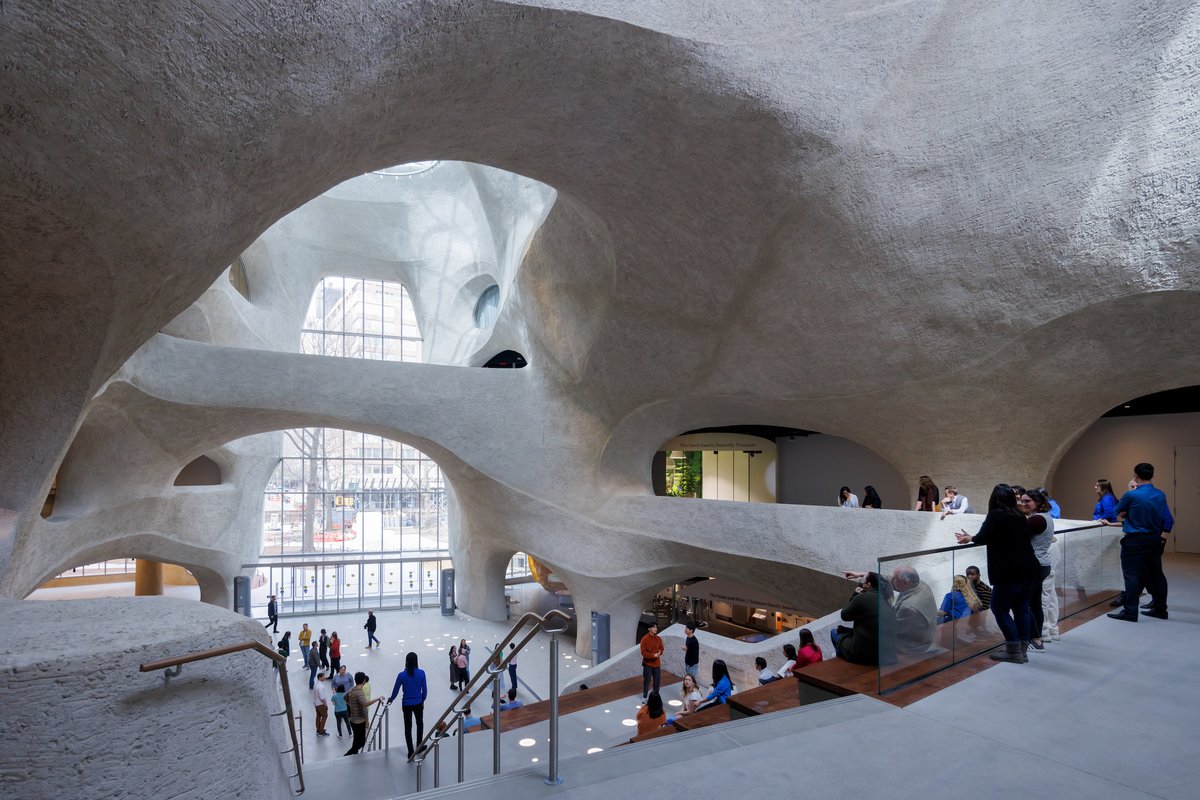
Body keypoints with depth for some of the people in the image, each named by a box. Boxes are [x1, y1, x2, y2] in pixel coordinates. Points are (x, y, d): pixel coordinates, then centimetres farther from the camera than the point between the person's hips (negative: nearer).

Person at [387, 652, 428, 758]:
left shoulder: (401, 675, -15)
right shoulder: (421, 673, -14)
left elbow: (395, 690, -3)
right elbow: (424, 690, -6)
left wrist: (391, 699, 18)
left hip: (406, 704, -1)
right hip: (418, 703, 1)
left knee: (408, 727, 13)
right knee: (420, 723, 24)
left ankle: (411, 752, 17)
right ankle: (419, 746, 30)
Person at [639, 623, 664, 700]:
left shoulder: (658, 638, 3)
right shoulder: (645, 639, -15)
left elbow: (661, 648, 10)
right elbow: (643, 652, -18)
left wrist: (660, 652, -13)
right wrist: (652, 655, -28)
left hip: (657, 663, 5)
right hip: (648, 664, -5)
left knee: (657, 680, 11)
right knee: (647, 681, 4)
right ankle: (644, 697, 19)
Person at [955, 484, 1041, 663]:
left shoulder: (996, 515, -8)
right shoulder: (1019, 516, 12)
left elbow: (983, 538, -10)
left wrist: (969, 538, 11)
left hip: (1011, 572, -7)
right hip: (1030, 569, 7)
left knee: (1000, 609, 3)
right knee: (1021, 608, 14)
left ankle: (1014, 652, 2)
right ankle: (1022, 651, 19)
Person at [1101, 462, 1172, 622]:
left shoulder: (1131, 495, -17)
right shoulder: (1160, 495, 2)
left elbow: (1119, 512, 0)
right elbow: (1168, 520, 11)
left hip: (1135, 541, -7)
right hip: (1155, 540, 7)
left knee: (1132, 575, -2)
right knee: (1155, 573, 15)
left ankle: (1130, 612, 0)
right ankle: (1160, 609, 26)